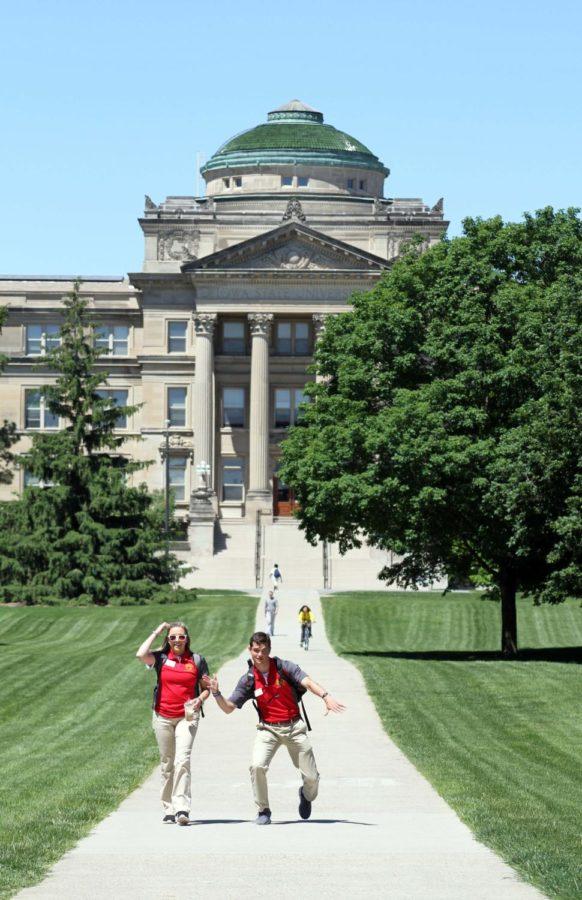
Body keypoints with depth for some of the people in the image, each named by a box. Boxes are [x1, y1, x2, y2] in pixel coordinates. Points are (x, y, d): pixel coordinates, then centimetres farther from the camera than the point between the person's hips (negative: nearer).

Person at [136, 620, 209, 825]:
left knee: (182, 760, -17)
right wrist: (157, 632, -9)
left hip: (187, 717, -2)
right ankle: (169, 809, 18)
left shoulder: (197, 660, 2)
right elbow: (141, 655, -19)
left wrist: (199, 699, -14)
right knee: (167, 764, 10)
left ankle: (182, 808, -23)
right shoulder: (162, 658, 1)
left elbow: (206, 688, 8)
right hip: (163, 717, 2)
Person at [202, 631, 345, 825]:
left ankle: (306, 795, 37)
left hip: (294, 727, -1)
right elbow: (228, 707, 2)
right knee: (257, 766, -25)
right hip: (268, 729, 1)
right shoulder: (248, 680, -1)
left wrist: (326, 696, -41)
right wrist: (216, 693, -18)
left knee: (311, 777, -1)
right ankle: (263, 811, -5)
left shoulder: (284, 667, -7)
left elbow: (307, 682, -23)